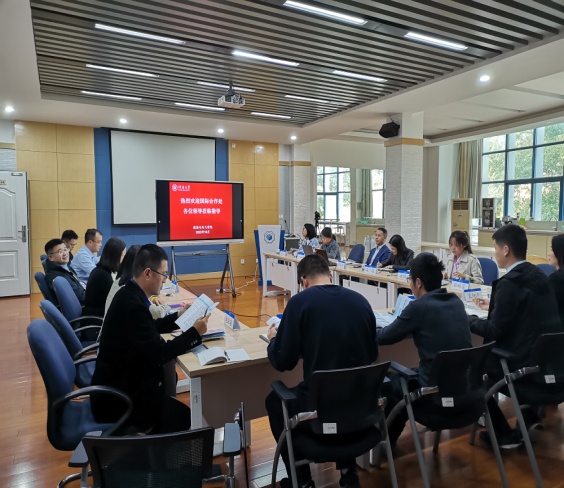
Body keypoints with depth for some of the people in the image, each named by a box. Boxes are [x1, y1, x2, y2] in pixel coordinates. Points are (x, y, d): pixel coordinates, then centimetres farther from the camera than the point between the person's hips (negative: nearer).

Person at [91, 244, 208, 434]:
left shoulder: (130, 294, 2)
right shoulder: (132, 304, -28)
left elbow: (149, 328, 18)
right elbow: (159, 353, -26)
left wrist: (177, 317, 14)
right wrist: (195, 333, -16)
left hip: (120, 381, 10)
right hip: (117, 397, -10)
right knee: (186, 418, -9)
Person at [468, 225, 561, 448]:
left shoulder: (509, 283, -21)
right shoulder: (538, 276, 4)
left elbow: (495, 331, -18)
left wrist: (468, 319, -2)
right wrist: (493, 307, 23)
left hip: (525, 364, -8)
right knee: (487, 354, 27)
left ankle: (504, 433, 15)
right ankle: (530, 411, 30)